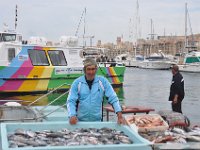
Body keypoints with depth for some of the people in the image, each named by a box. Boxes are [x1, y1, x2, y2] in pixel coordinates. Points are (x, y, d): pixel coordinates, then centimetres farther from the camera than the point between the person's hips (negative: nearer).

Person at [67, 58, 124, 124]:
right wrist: (72, 116, -19)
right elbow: (71, 101, -2)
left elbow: (113, 99, 0)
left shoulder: (103, 81, 1)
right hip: (81, 121, 0)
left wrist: (120, 116, -9)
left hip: (97, 121, 0)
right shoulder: (77, 83, 0)